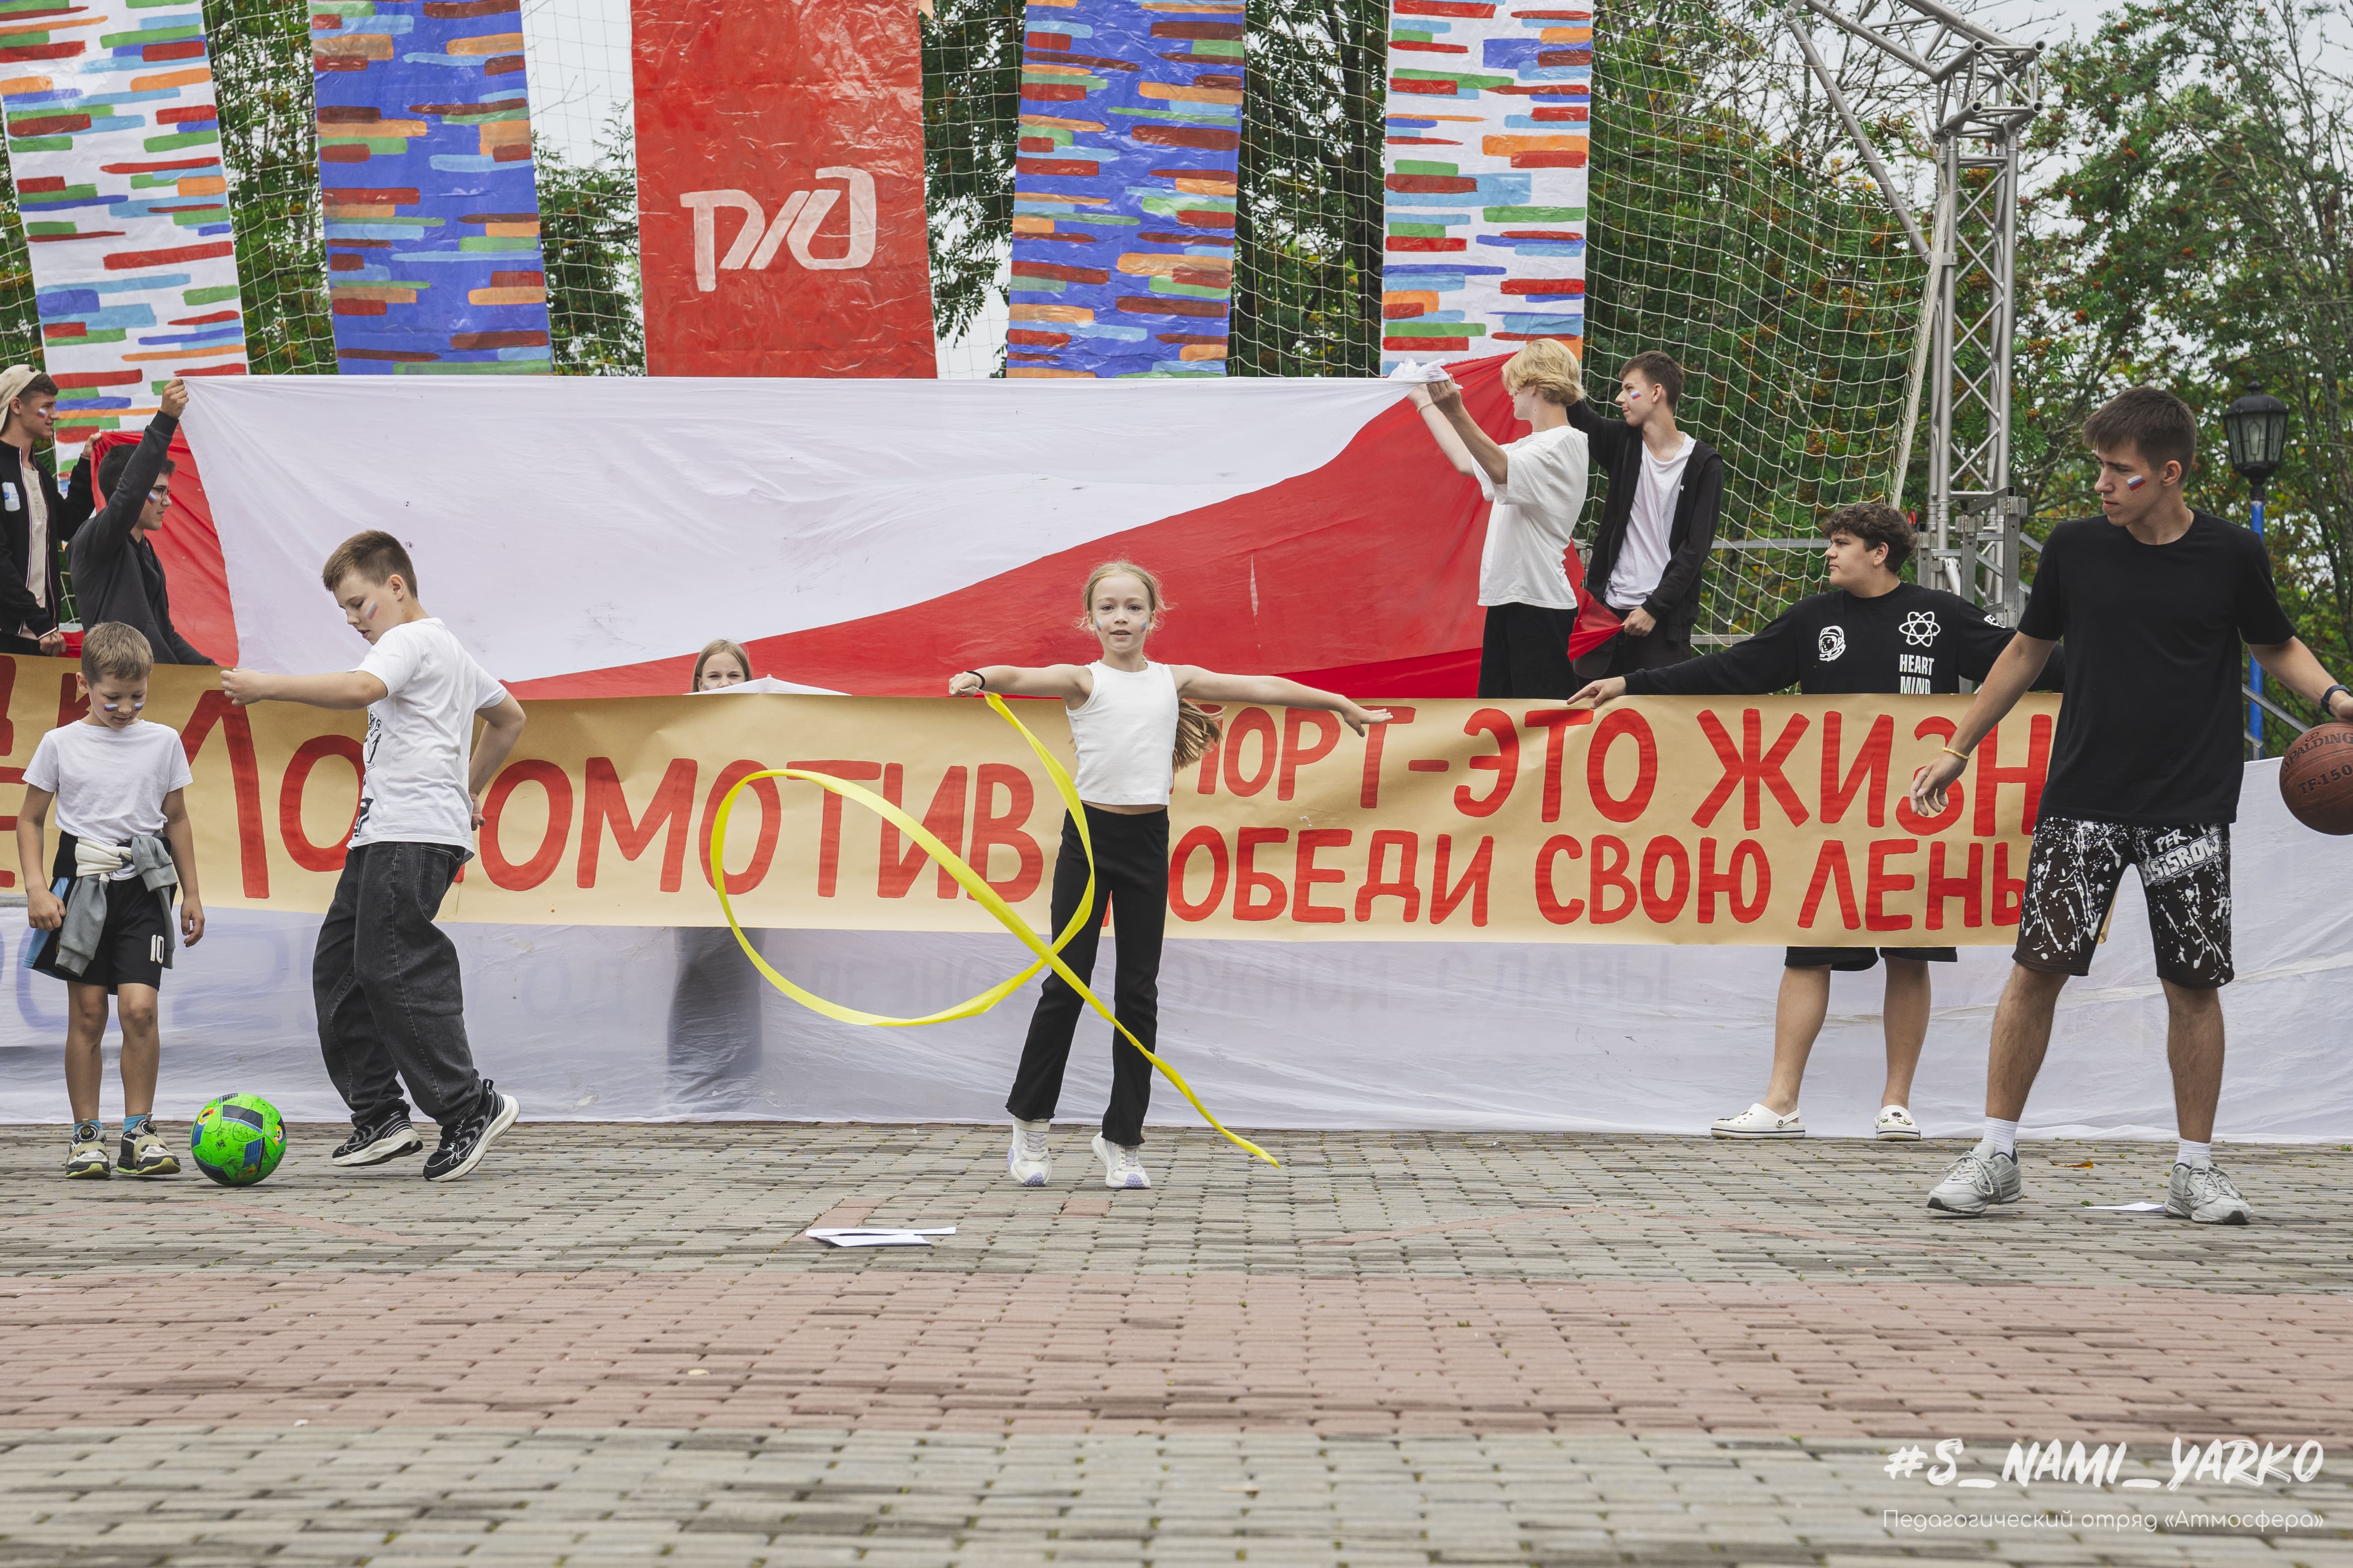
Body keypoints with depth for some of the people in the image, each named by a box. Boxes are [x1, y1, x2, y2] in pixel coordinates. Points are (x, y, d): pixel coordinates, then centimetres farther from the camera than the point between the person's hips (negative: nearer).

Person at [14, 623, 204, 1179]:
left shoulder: (163, 742, 6)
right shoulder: (61, 744, 3)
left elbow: (175, 819, 15)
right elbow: (30, 820, 7)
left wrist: (191, 894, 15)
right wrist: (36, 888, -5)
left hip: (143, 887, 0)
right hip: (83, 885, 0)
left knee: (139, 1008, -11)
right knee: (86, 1014, 1)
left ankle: (139, 1132, -1)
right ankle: (86, 1135, 8)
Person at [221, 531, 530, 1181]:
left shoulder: (410, 641, -5)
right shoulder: (451, 652, 27)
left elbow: (360, 688, -27)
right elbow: (510, 717, 39)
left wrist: (269, 685, -25)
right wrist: (468, 788, 37)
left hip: (414, 833, -11)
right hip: (385, 835, 11)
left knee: (391, 967, -16)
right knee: (337, 966, 7)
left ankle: (469, 1104, -13)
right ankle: (378, 1114, 7)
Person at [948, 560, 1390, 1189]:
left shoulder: (1176, 681, 10)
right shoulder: (1082, 681, 0)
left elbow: (1261, 688, 13)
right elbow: (1019, 678, -19)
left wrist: (1345, 706, 18)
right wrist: (976, 678, -41)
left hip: (1147, 840, 3)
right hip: (1089, 835, -3)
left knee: (1139, 990, 3)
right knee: (1068, 982, -2)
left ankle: (1122, 1137, 12)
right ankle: (1029, 1121, 13)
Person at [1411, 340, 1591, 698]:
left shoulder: (1563, 444, -13)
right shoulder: (1531, 446, 20)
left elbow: (1501, 470, -32)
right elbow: (1467, 461, 29)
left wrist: (1456, 414, -47)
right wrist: (1426, 403, 32)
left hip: (1537, 602, -10)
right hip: (1508, 597, 10)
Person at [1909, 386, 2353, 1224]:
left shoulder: (2232, 555, -2)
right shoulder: (2075, 548, 1)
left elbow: (2278, 646, 14)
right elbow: (2028, 650, 14)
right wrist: (1958, 749, 17)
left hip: (2191, 809, -1)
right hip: (2082, 800, 1)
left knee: (2194, 984, 1)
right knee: (2037, 966, -5)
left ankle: (2195, 1169, 14)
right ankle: (1996, 1155, 6)